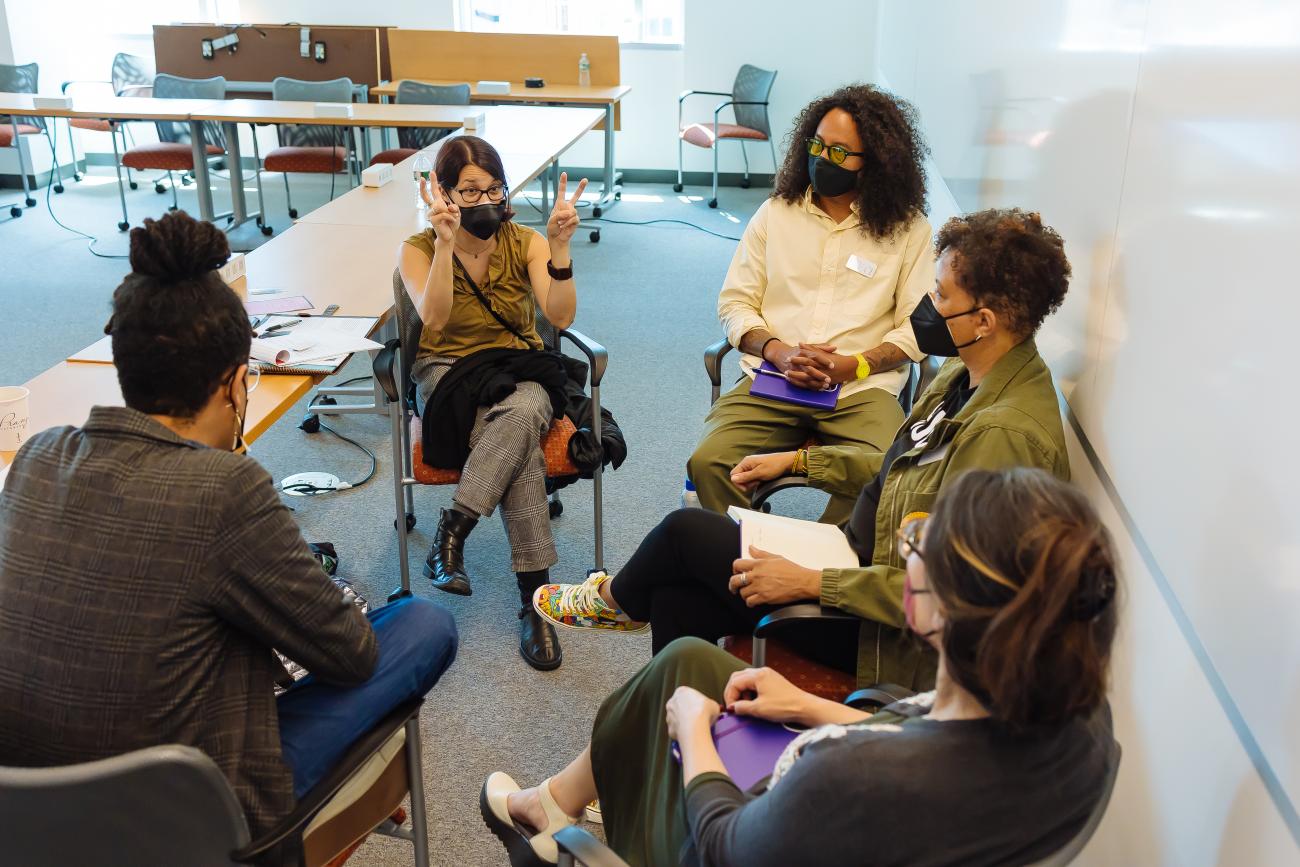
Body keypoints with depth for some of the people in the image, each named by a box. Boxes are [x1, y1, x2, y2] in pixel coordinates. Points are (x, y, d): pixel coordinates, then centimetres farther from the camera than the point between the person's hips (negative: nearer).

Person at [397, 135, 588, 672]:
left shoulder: (525, 242, 1)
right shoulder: (418, 250, -3)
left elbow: (560, 317, -13)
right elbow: (434, 318, -22)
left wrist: (559, 245, -24)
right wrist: (446, 243, -30)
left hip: (518, 370, 2)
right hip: (448, 373, -2)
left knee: (523, 414, -38)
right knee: (523, 442, -34)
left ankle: (451, 531, -33)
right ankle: (533, 596, -30)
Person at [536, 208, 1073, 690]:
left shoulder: (1005, 432, -29)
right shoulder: (970, 378, 3)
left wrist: (810, 583, -27)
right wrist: (798, 461, 15)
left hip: (892, 639, -9)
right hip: (870, 559, 9)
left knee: (687, 529, -5)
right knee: (676, 599, 1)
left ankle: (617, 600, 29)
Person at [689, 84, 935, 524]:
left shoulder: (909, 228, 5)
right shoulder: (776, 213, 12)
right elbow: (734, 303, 10)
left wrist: (855, 365, -12)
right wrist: (776, 350, -9)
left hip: (861, 389, -1)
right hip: (770, 380, 2)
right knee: (708, 463, -26)